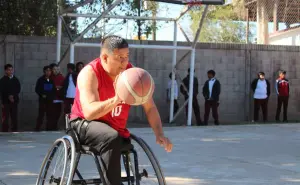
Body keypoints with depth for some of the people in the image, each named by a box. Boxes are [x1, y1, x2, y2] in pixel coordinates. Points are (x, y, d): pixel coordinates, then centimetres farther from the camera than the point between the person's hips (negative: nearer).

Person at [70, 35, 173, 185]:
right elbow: (89, 112, -34)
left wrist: (159, 134, -17)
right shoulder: (90, 73, -21)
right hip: (85, 124, -6)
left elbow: (150, 107, -3)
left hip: (116, 129, 6)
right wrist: (116, 100, -51)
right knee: (112, 139, -34)